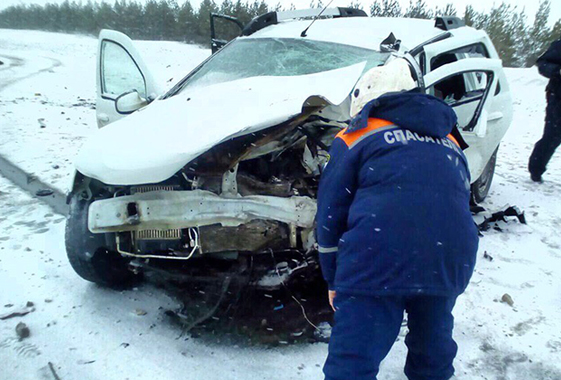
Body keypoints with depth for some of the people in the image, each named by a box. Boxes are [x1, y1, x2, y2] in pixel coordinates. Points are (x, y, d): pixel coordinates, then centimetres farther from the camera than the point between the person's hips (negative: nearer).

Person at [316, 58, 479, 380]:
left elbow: (330, 217, 6)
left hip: (378, 261, -5)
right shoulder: (449, 143, 24)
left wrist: (335, 281, 15)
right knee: (434, 348, 28)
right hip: (451, 261, 6)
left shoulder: (355, 138, 9)